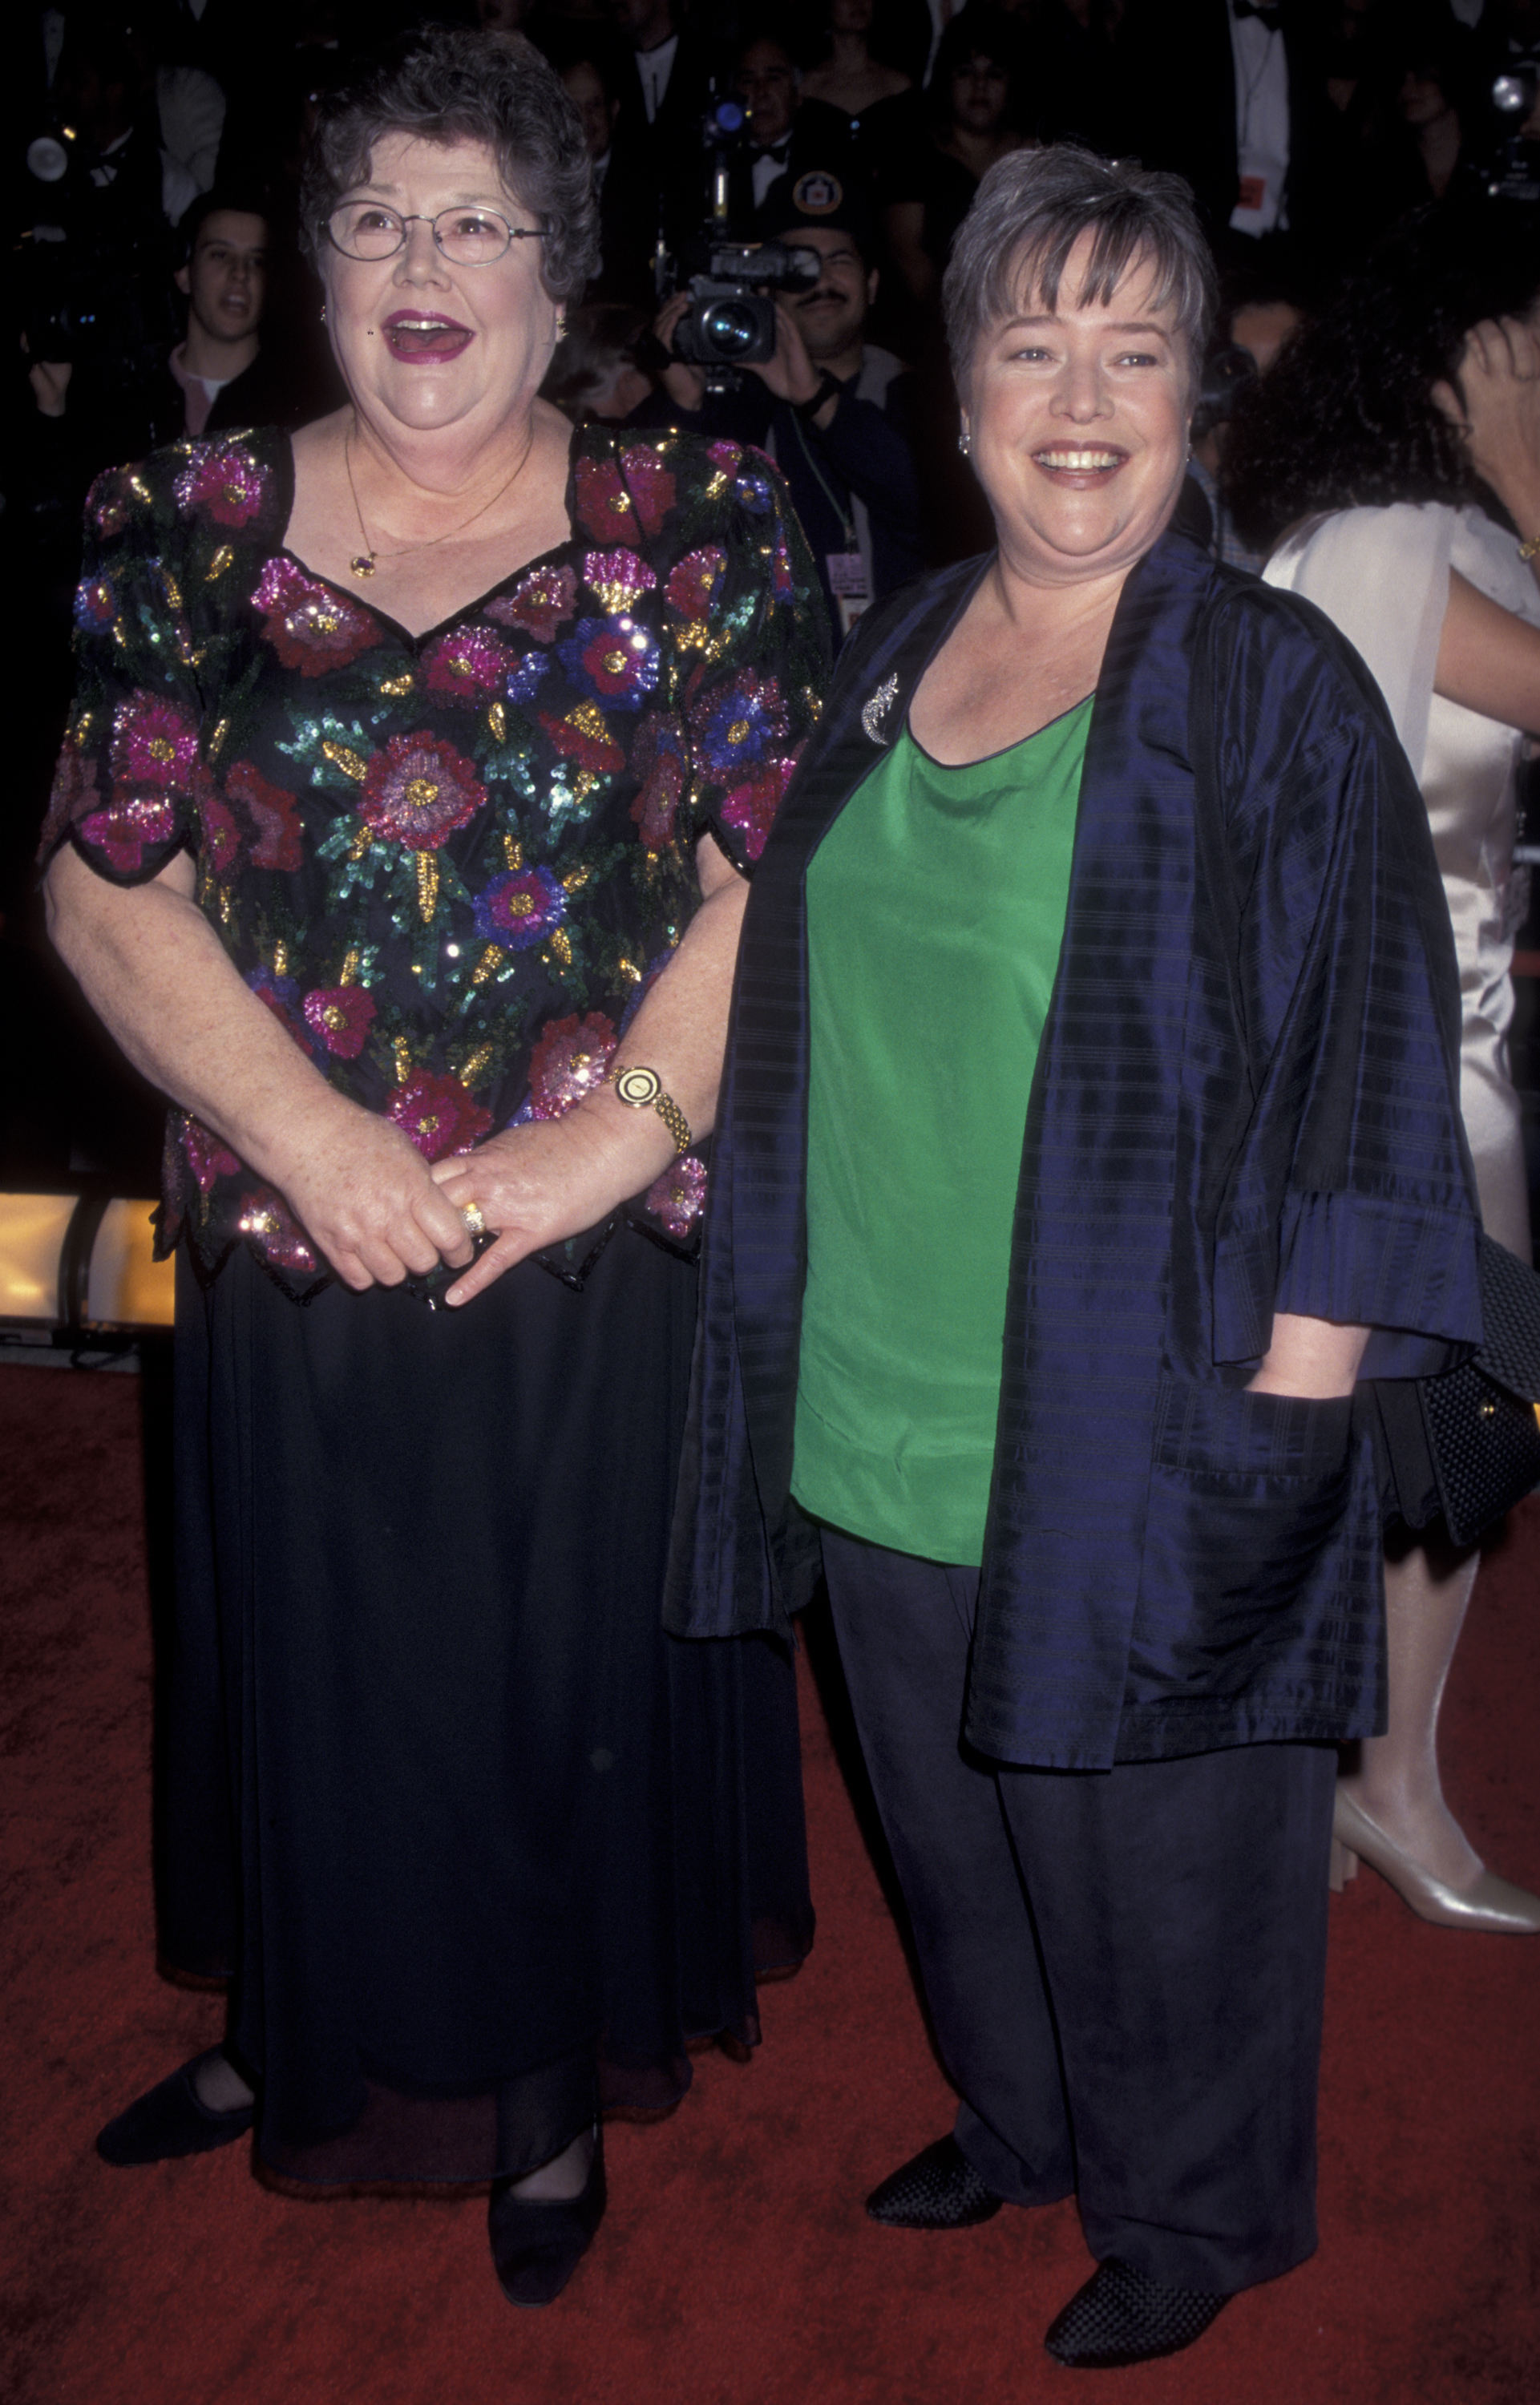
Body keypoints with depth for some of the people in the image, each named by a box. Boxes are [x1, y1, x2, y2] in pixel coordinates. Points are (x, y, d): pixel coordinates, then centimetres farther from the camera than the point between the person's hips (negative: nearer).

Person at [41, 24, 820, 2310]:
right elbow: (106, 885, -3)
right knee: (315, 1664, 15)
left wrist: (621, 1131, -17)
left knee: (572, 1668, 12)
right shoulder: (190, 533, 2)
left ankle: (555, 2090, 35)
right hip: (295, 1253, 1)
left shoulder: (695, 534, -1)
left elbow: (775, 881, -6)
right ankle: (309, 2035, 42)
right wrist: (312, 1139, -14)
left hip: (605, 1261, -1)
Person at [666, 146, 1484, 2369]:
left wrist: (1296, 1390, -17)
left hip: (1141, 1421, -6)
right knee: (954, 1814, 21)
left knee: (1148, 1839, 10)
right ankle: (1022, 2122, 46)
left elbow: (1371, 1054, -13)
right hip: (888, 1401, 6)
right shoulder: (895, 656, 7)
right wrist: (724, 1168, 14)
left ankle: (1193, 2209, 35)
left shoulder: (1273, 686, -10)